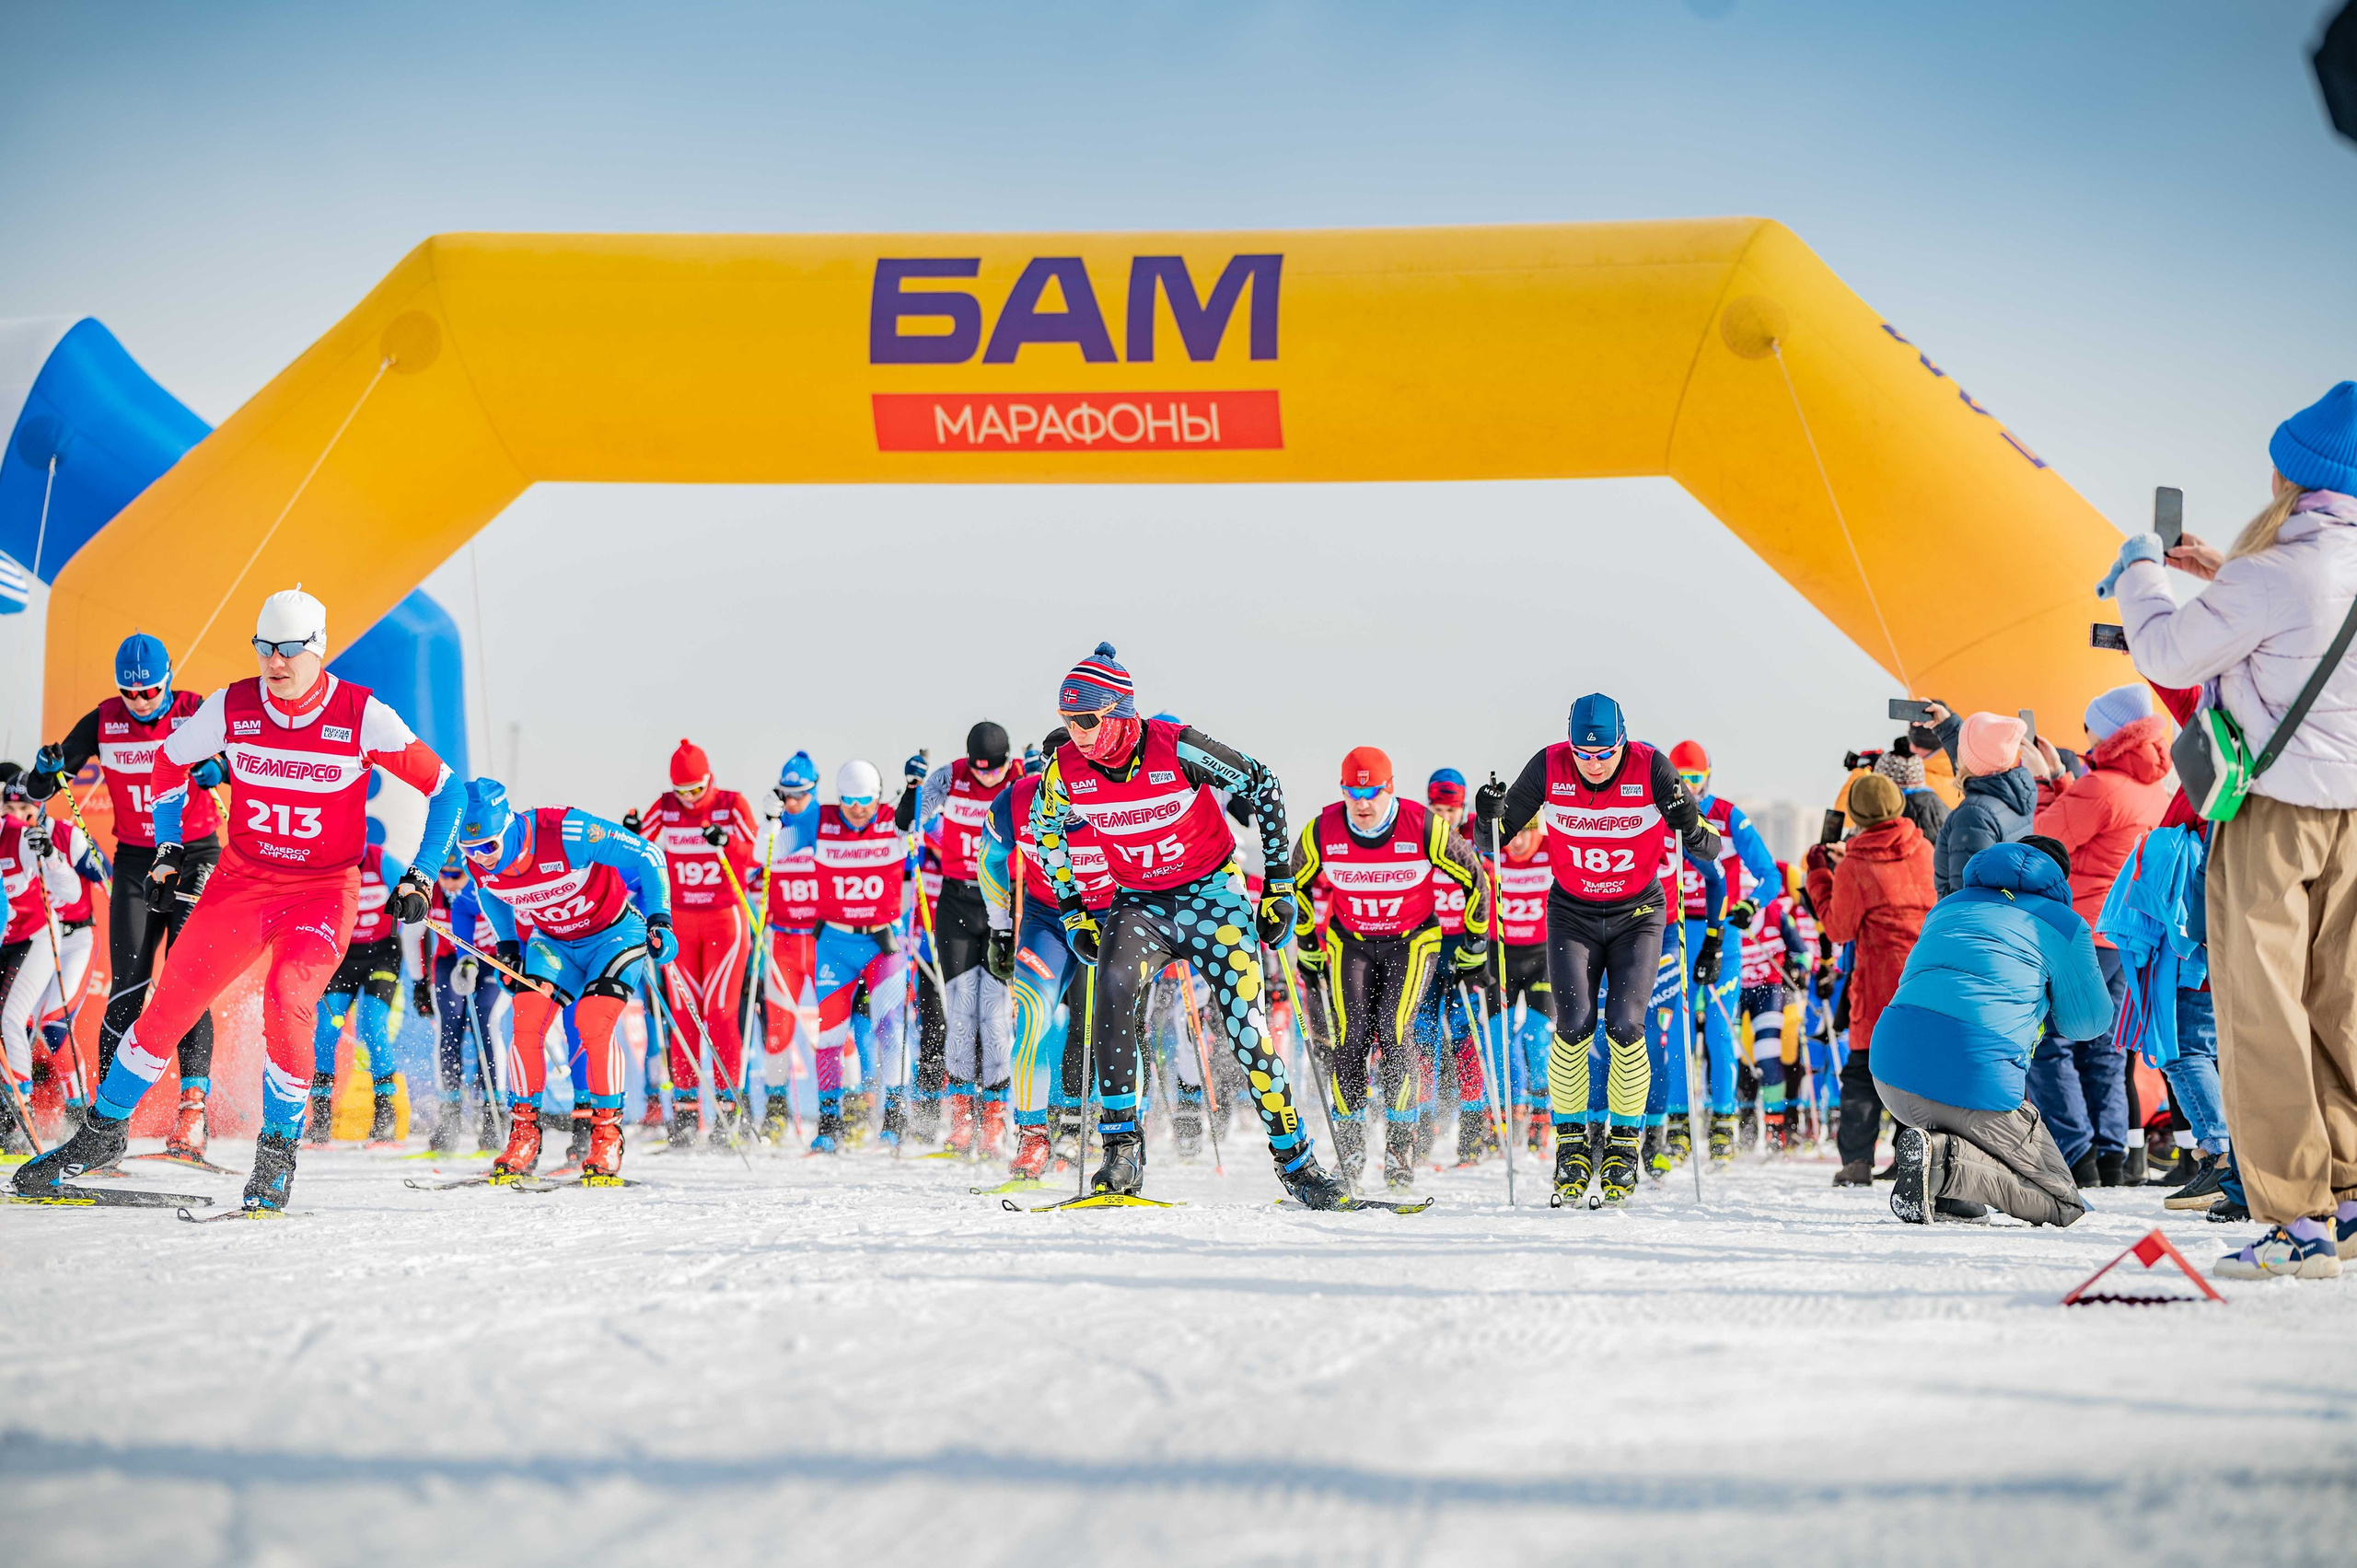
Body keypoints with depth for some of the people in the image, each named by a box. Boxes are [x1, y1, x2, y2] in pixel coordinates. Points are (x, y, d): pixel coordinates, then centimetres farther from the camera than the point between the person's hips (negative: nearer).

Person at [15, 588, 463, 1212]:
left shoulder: (362, 716, -15)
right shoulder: (232, 707, -7)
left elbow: (445, 789, -6)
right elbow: (169, 764, 13)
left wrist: (419, 878, -11)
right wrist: (168, 852, 9)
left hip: (325, 891, -3)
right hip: (242, 881, 3)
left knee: (287, 999, -26)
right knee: (171, 1001, -3)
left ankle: (278, 1154, -9)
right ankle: (103, 1131, 17)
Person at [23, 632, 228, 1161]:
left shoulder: (196, 715, -8)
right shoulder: (103, 723, -1)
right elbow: (39, 790, 3)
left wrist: (219, 768, -38)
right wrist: (48, 769, -20)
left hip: (195, 856, -2)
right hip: (135, 861, 2)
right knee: (127, 988, -7)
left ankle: (192, 1107, -21)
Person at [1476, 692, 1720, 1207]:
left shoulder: (1651, 768, -17)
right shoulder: (1548, 767, -14)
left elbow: (1710, 851, -15)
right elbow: (1497, 837, -3)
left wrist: (1690, 825, -36)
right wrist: (1491, 817, -25)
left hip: (1637, 914, -1)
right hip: (1572, 914, 1)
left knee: (1625, 1025, -15)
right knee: (1573, 1024, -15)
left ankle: (1624, 1141, 2)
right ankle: (1570, 1142, 0)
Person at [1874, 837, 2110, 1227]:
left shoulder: (1946, 907, 26)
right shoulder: (2063, 925, 11)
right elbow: (2090, 1022, 16)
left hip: (1890, 1069, 6)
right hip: (1976, 1083, -6)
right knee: (2063, 1205, 6)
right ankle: (1944, 1161, -18)